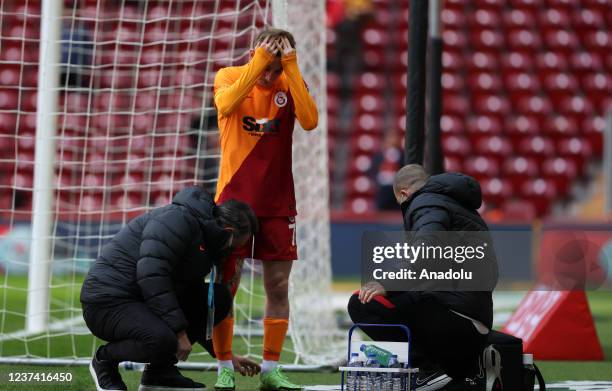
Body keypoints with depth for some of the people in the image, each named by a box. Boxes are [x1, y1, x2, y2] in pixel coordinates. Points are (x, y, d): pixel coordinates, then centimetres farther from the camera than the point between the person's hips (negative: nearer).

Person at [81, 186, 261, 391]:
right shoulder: (179, 219, -17)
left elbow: (197, 307, 22)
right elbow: (151, 276, -28)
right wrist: (179, 331, -27)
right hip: (107, 300, -10)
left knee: (219, 297, 2)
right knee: (162, 339, -36)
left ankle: (160, 372, 3)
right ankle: (105, 359, -4)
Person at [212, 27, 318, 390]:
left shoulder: (291, 84, 2)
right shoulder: (229, 77, -2)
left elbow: (310, 120, -17)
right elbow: (226, 105, -25)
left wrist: (291, 69, -19)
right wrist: (258, 64, -26)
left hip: (278, 203, 2)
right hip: (235, 200, -2)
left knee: (279, 287, 1)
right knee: (226, 284, -3)